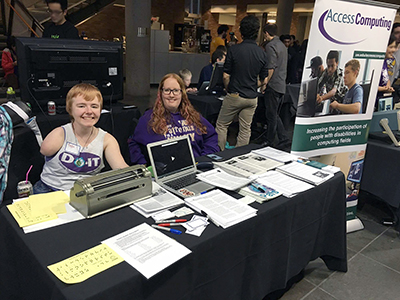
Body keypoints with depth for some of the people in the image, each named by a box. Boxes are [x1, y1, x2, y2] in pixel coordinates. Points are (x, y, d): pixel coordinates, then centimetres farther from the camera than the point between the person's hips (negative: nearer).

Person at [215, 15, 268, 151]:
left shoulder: (234, 49, -11)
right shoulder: (262, 53, -1)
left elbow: (226, 76, -10)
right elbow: (263, 79, 4)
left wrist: (228, 89, 9)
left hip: (234, 96, -3)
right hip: (252, 98, 4)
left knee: (221, 125, 11)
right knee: (245, 129, 12)